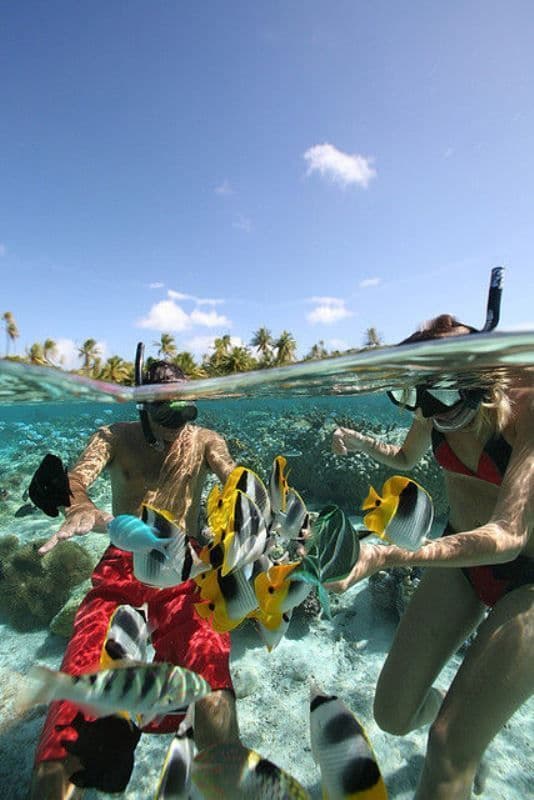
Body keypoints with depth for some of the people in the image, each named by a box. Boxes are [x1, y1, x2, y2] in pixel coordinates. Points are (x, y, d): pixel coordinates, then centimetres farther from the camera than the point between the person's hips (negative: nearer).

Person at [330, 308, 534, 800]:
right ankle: (465, 715, 43)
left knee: (451, 749, -7)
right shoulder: (434, 407, -10)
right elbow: (406, 458, 11)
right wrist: (361, 443, -10)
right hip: (462, 553, 5)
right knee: (393, 713, 10)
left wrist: (388, 556, -47)